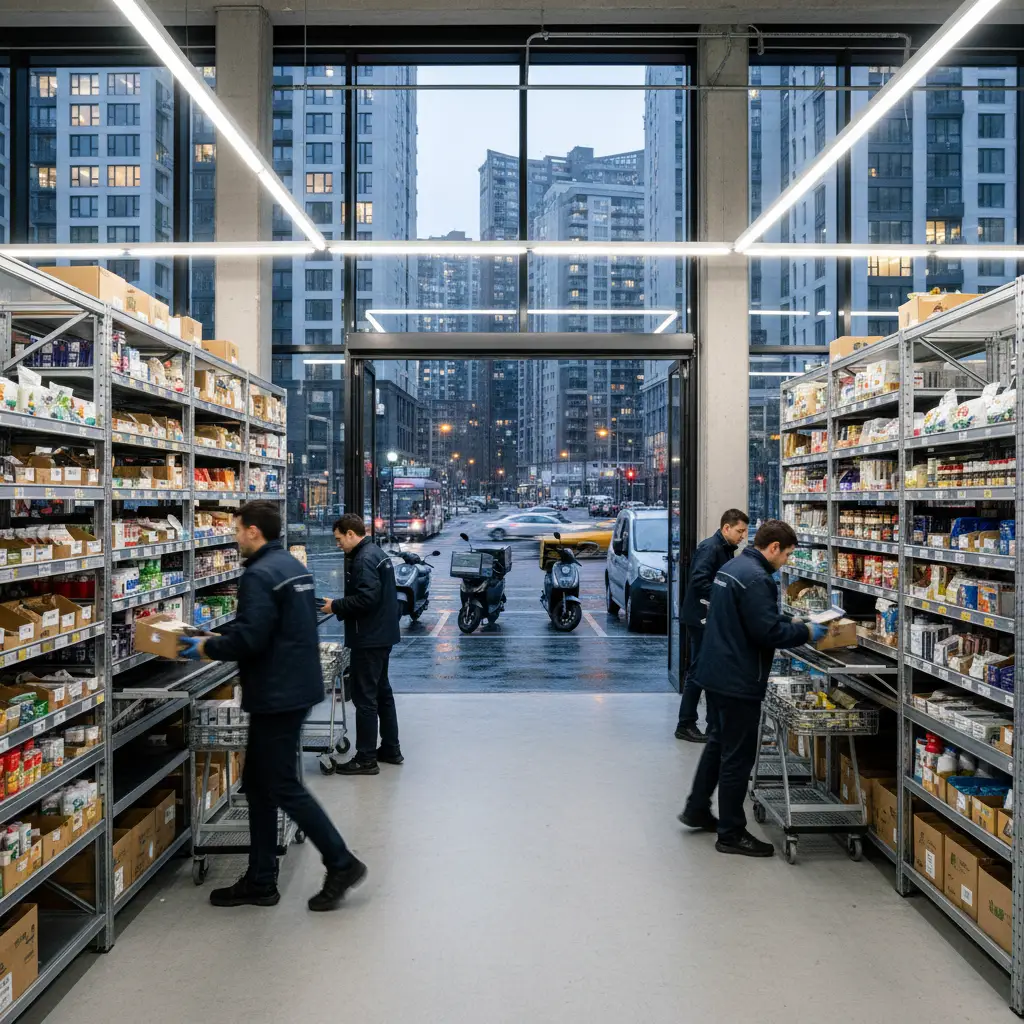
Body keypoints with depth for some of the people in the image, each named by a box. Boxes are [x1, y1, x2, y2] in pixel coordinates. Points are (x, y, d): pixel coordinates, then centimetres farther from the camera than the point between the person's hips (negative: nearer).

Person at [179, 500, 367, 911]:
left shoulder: (260, 575, -18)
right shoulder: (293, 566, 13)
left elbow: (248, 638, -25)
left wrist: (205, 647, -8)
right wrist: (217, 636, 21)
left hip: (277, 693, -10)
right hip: (297, 687, 10)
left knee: (283, 787, 0)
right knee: (259, 782, 16)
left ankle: (342, 864, 9)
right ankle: (260, 881, 23)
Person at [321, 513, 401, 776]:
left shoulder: (364, 559, -18)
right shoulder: (377, 553, 13)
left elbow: (366, 598, -26)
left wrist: (335, 606, -14)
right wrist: (340, 605, 12)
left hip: (368, 639, -11)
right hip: (383, 635, 11)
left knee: (365, 697, -3)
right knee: (382, 692, 18)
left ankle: (366, 759, 3)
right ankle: (390, 749, 28)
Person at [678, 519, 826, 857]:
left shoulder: (732, 567, 11)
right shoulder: (756, 579, -22)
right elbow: (767, 632, -24)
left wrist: (792, 623, 14)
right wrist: (806, 632, -10)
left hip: (715, 673, 10)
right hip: (738, 681, -10)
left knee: (718, 742, 23)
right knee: (738, 756, 1)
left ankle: (697, 810, 34)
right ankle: (731, 834, 13)